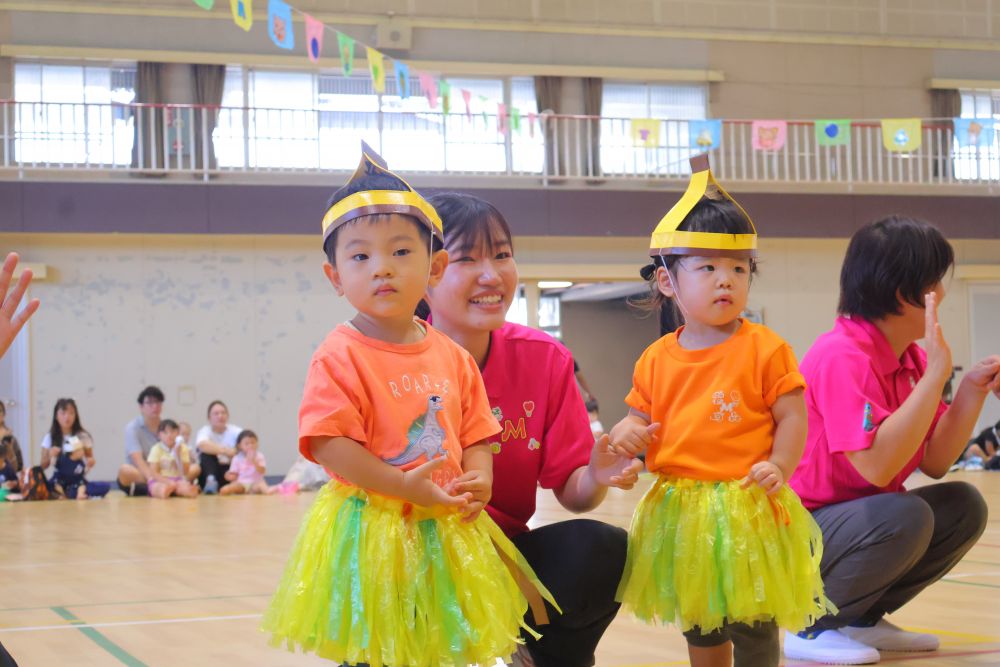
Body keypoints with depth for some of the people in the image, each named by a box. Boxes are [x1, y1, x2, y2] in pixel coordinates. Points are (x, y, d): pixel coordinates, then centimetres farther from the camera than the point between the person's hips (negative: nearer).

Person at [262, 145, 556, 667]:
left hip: (446, 534, 5)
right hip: (371, 531, -5)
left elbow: (475, 435, 11)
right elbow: (328, 443, -19)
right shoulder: (340, 356, -12)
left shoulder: (451, 357, 7)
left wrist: (478, 481, -10)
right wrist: (405, 487, -24)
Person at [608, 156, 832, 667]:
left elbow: (792, 417, -5)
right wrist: (627, 433, -9)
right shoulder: (656, 359, 6)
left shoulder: (765, 348, -6)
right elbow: (643, 417, 14)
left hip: (748, 509, -4)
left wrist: (779, 466, -20)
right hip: (681, 510, 4)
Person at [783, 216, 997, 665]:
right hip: (797, 534, -9)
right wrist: (936, 374, -31)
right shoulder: (841, 357, -23)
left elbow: (934, 462, 3)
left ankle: (862, 619, 8)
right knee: (905, 516, -31)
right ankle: (813, 625, -10)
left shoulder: (910, 357, 4)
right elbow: (876, 465, -33)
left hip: (860, 521, 9)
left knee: (963, 507, -3)